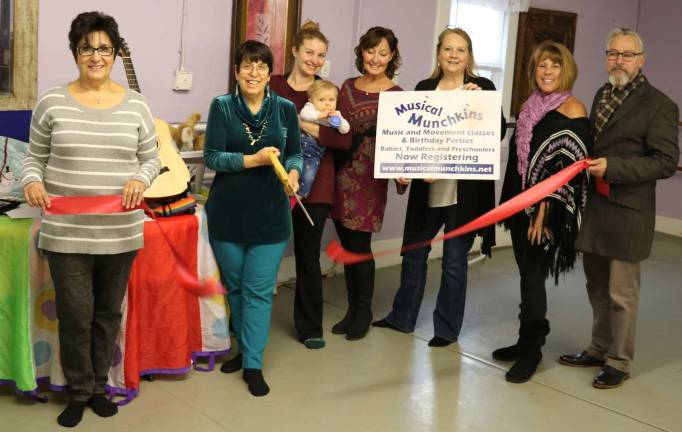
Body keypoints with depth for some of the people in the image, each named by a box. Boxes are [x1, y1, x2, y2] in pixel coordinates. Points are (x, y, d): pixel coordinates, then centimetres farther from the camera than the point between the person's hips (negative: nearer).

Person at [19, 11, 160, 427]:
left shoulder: (136, 105, 3)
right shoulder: (52, 102, 0)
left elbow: (151, 159, 8)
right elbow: (34, 158, 7)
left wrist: (140, 179, -12)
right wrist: (32, 182, -14)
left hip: (120, 232, 2)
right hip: (66, 232, -1)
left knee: (108, 313, 13)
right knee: (75, 315, 3)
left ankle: (100, 386, 32)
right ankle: (79, 392, 24)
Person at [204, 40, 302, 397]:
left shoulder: (285, 109, 1)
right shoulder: (222, 106, -3)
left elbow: (294, 153, 9)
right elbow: (212, 157, -10)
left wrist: (293, 172, -13)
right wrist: (254, 159, -22)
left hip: (270, 213, 0)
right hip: (228, 211, 0)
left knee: (259, 290, 0)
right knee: (235, 286, 14)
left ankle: (253, 365, 8)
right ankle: (244, 347, 34)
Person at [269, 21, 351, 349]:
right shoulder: (273, 86, 1)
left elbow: (344, 139, -9)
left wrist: (305, 125, -18)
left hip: (314, 184, 1)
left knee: (308, 257, 8)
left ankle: (310, 327, 22)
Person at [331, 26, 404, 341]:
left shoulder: (395, 95, -5)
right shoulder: (348, 86, 11)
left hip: (369, 178, -5)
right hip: (341, 174, 5)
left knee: (360, 246, 0)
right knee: (347, 246, 11)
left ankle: (363, 313, 18)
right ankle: (351, 310, 24)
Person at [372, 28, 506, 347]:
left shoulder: (483, 88, -1)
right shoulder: (423, 88, 7)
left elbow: (499, 132, -10)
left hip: (465, 191, -3)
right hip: (428, 189, 4)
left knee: (454, 261, 6)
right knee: (413, 254, 15)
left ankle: (447, 328, 20)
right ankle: (402, 317, 32)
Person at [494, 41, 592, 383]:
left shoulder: (573, 110, -9)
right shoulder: (529, 106, 11)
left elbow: (568, 168, -15)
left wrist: (544, 212, -18)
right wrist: (509, 201, 8)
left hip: (547, 210, -6)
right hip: (521, 204, 6)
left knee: (533, 277, -2)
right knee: (527, 275, 12)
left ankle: (531, 351, 11)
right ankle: (527, 342, 24)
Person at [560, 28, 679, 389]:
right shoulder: (602, 95, 12)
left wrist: (612, 167, -21)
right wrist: (585, 163, 5)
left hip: (626, 213, -7)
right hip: (593, 207, 7)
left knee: (621, 293, 2)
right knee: (597, 288, 18)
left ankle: (619, 362, 18)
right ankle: (599, 349, 33)